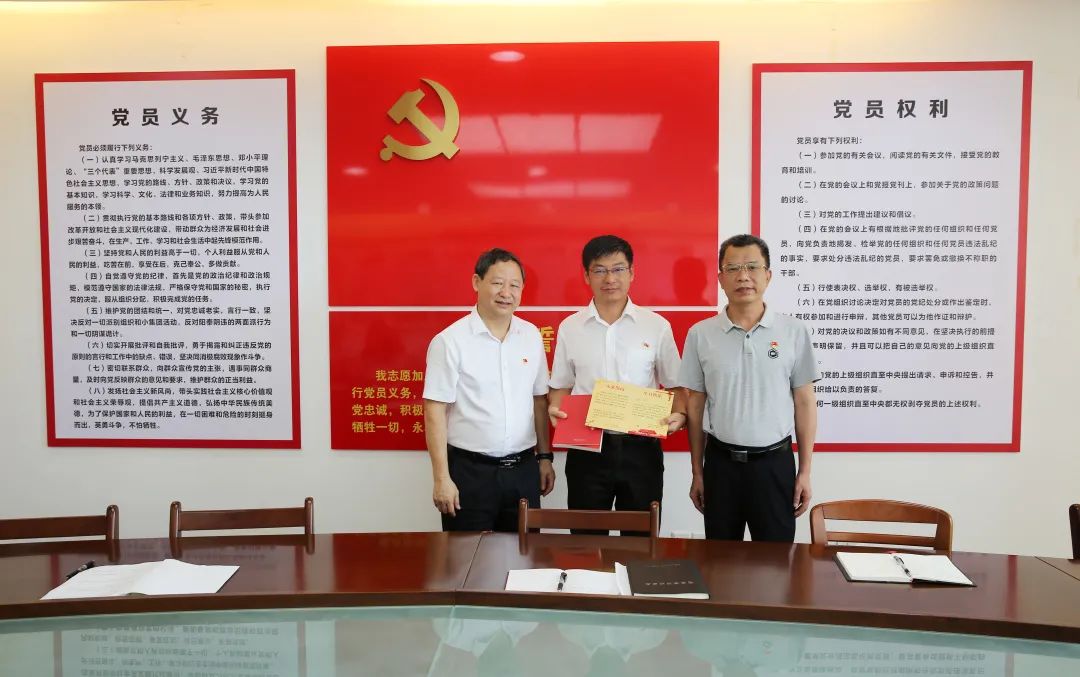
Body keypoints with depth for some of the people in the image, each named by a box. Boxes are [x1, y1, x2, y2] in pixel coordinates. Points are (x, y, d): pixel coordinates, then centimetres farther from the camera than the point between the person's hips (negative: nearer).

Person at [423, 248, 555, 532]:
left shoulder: (532, 336, 5)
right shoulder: (450, 341, -10)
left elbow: (539, 400, 12)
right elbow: (435, 412, -10)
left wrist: (544, 457, 11)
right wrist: (442, 478, -13)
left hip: (523, 469, 4)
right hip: (470, 470, -4)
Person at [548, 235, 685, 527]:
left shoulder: (657, 326, -1)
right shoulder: (570, 328, 3)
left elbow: (675, 385, 4)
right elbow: (562, 386, 10)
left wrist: (679, 415, -14)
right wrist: (555, 410, -10)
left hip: (641, 448, -1)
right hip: (586, 449, 1)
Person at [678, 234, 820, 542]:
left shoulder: (794, 331, -2)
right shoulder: (700, 334, -1)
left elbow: (805, 403, 2)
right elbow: (695, 407, 4)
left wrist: (805, 471, 1)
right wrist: (697, 472, 5)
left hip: (775, 463, -1)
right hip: (721, 463, 1)